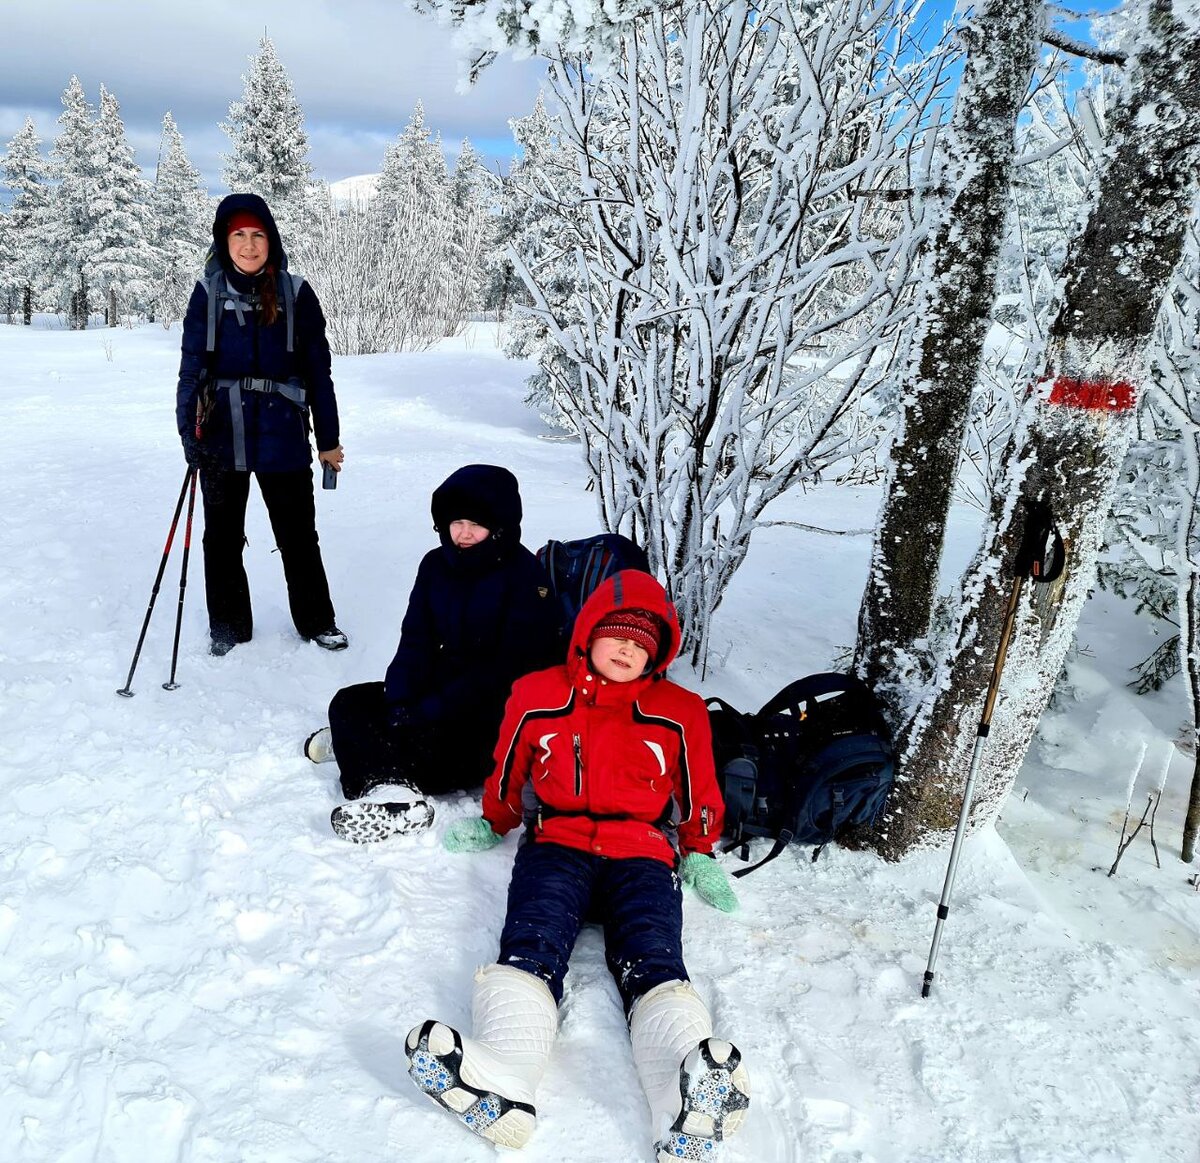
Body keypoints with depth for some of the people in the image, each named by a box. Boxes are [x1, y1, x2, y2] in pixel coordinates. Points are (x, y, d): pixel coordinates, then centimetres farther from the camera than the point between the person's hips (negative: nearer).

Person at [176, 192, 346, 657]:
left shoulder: (296, 294, -1)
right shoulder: (208, 293, 0)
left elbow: (317, 370, 2)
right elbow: (191, 367, 1)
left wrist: (329, 440, 3)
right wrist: (189, 433, -9)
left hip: (282, 437, -1)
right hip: (221, 437, 1)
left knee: (298, 535, 8)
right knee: (223, 538, 11)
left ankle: (316, 621, 26)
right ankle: (228, 630, 27)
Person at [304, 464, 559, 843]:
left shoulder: (525, 575, -14)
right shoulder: (436, 564, 5)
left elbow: (509, 668, -20)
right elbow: (416, 642, 1)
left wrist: (427, 712, -24)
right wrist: (400, 707, -17)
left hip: (498, 707, -7)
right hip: (440, 690, 7)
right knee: (349, 702, -7)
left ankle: (363, 748, -14)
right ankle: (390, 787, -26)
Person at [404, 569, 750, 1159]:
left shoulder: (680, 711, 17)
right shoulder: (536, 694, 16)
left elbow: (701, 798, 25)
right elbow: (507, 776, 29)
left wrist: (699, 856, 17)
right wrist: (489, 824, 26)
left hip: (644, 853, 0)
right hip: (556, 844, 0)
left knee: (653, 961, -28)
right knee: (531, 944, -30)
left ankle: (689, 1098, -53)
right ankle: (501, 1079, -54)